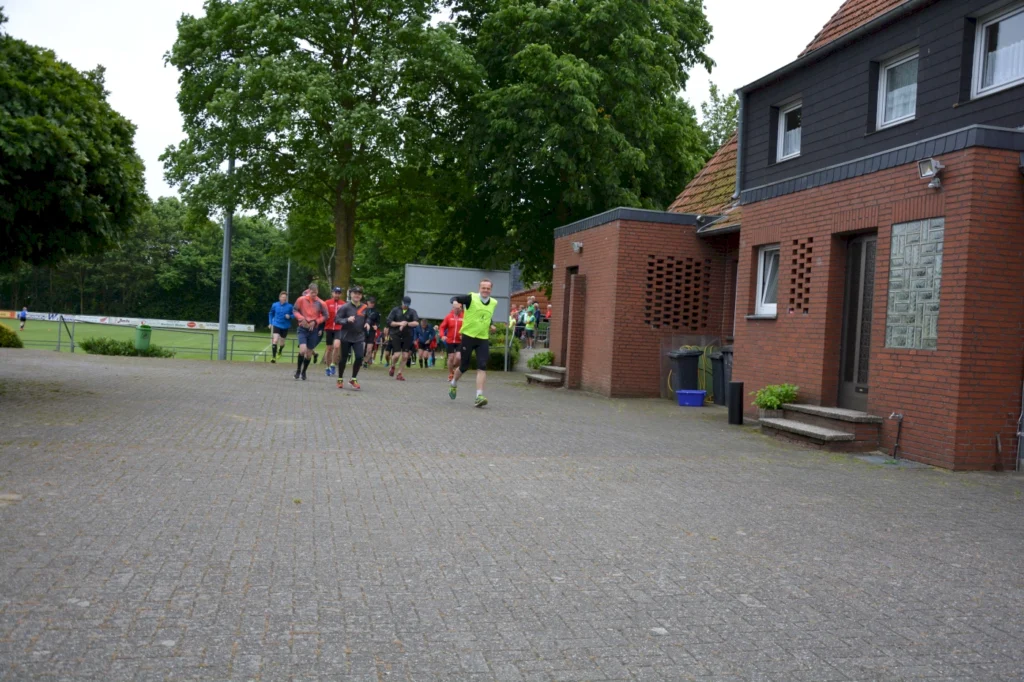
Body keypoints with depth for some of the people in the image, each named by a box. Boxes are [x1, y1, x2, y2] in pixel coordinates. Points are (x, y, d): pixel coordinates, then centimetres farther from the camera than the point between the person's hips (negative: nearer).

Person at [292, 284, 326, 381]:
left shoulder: (320, 303, -5)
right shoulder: (301, 299, -7)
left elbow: (325, 316, 4)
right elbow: (295, 310, 3)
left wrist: (315, 321, -10)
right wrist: (301, 318, -14)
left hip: (314, 330, 2)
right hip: (303, 328, -2)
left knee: (309, 353, 8)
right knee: (302, 350, -19)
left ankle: (304, 372, 29)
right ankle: (298, 369, 4)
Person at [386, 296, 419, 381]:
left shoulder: (412, 312, 6)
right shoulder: (396, 310, 4)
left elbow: (416, 323, -10)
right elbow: (389, 322, -2)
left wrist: (406, 323, -21)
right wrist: (400, 323, -14)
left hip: (407, 336, 2)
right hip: (396, 335, -2)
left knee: (405, 356, -1)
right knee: (397, 354, -11)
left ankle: (399, 374, 12)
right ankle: (392, 367, 21)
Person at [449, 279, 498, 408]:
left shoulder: (493, 303, 8)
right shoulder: (471, 298, -8)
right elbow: (455, 299, -1)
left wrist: (491, 326, 9)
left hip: (483, 339, 3)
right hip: (468, 337, -3)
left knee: (482, 367, -12)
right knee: (464, 366, 8)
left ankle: (479, 396, -15)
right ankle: (453, 384, 39)